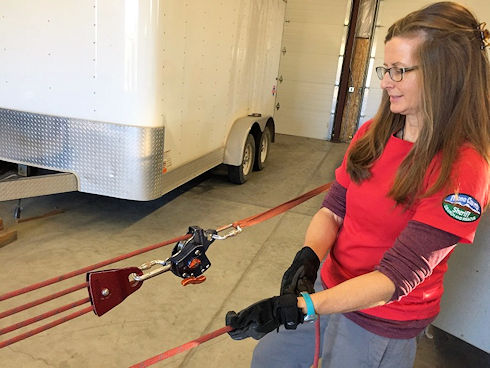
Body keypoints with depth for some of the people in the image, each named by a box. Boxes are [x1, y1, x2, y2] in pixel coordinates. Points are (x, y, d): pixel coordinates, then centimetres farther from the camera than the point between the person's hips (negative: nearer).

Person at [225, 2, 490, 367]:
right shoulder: (372, 134, -3)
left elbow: (396, 276, -27)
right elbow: (333, 208, -2)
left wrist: (298, 307, -34)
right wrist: (309, 256, -22)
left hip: (382, 325, -5)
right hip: (331, 287, 6)